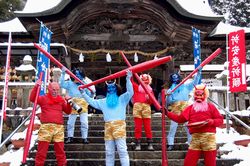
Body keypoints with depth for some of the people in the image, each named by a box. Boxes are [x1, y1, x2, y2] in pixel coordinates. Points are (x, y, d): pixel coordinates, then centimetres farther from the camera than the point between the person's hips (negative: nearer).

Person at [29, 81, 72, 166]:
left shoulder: (61, 100, 15)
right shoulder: (43, 98, 8)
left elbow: (68, 111, 14)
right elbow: (32, 98, -7)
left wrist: (69, 103, -3)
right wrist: (36, 87, -15)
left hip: (59, 127, 2)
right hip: (46, 127, -2)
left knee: (60, 149, 5)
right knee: (42, 149, 0)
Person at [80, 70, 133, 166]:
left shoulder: (122, 99, 11)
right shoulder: (103, 101, 25)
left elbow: (130, 92, -4)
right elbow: (91, 101, 26)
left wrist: (128, 79, -15)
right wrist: (83, 93, 20)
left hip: (119, 125, -4)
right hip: (108, 126, 5)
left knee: (122, 150, -10)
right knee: (109, 151, 9)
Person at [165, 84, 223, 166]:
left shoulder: (211, 106, 9)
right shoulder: (190, 108, 16)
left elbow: (220, 120, 5)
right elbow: (180, 118, 12)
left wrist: (211, 122, -14)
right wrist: (167, 113, 5)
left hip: (208, 137, -2)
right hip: (195, 138, 2)